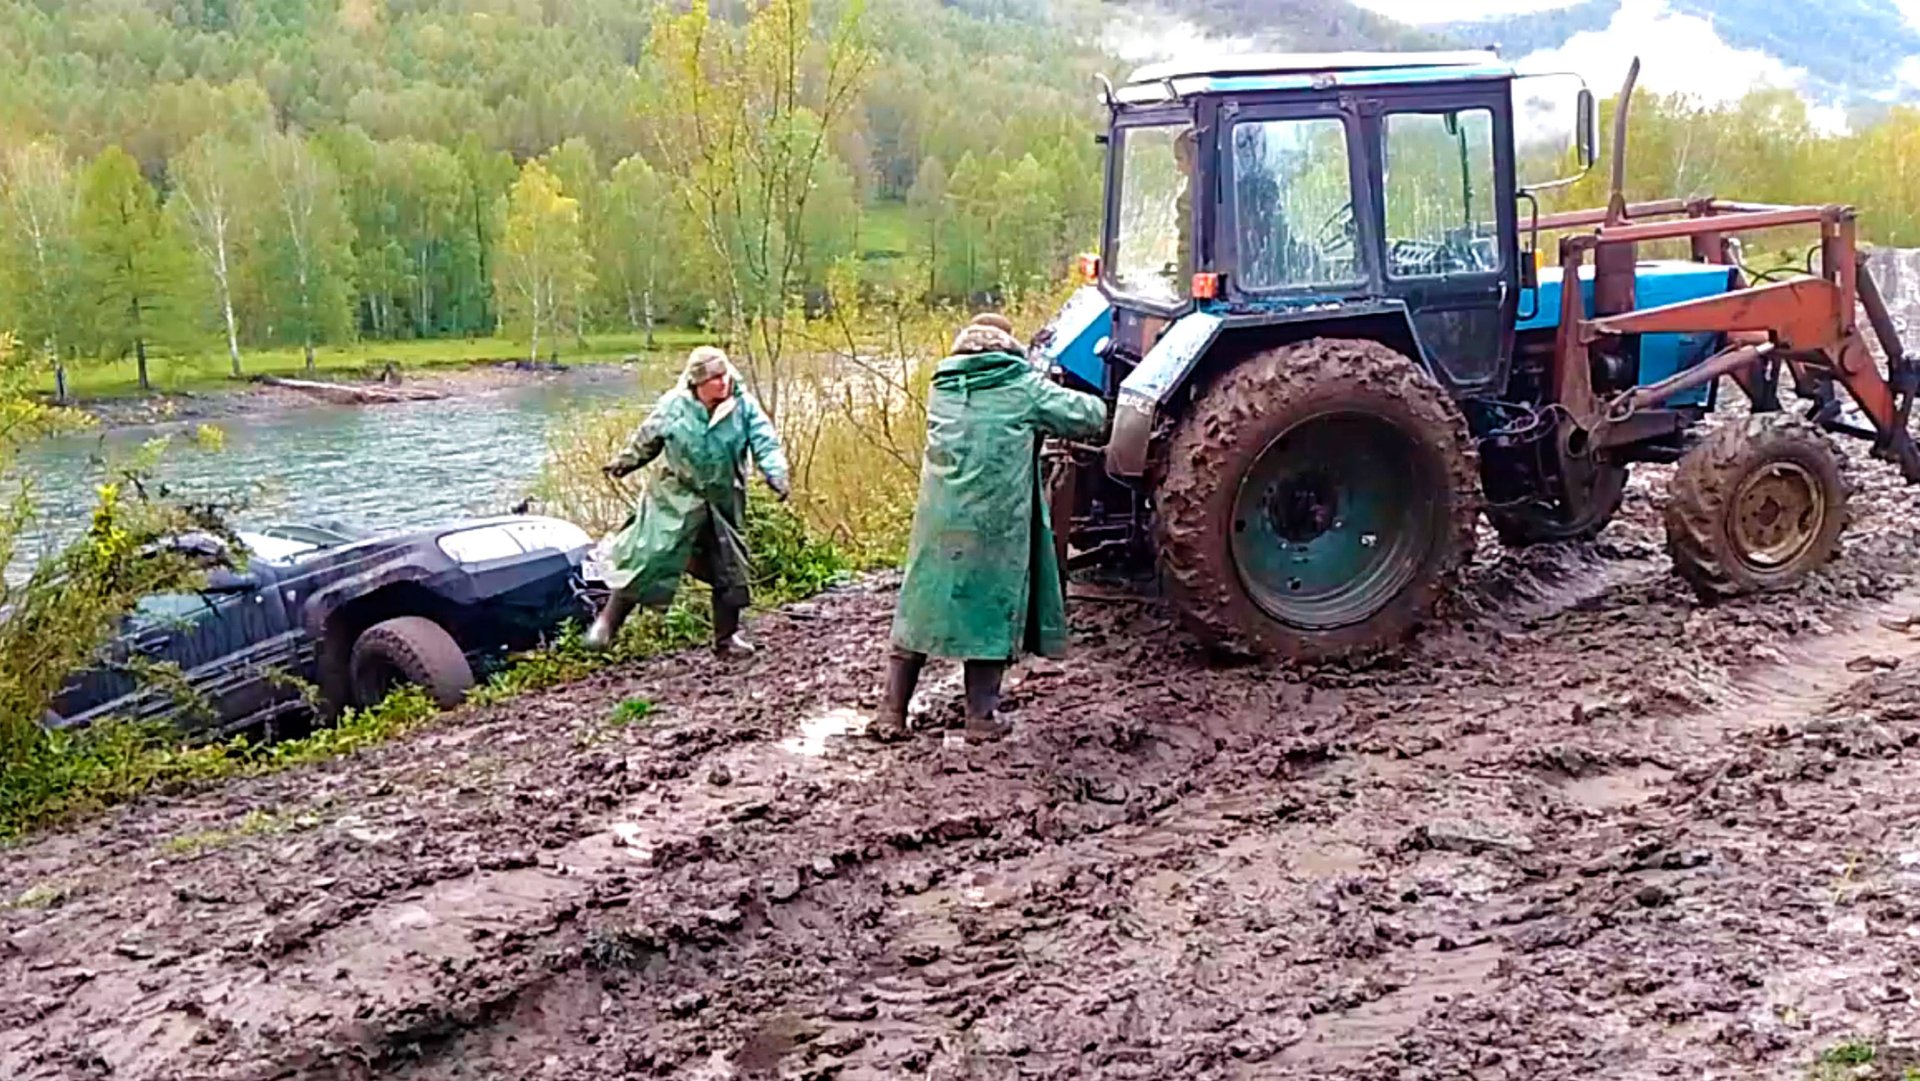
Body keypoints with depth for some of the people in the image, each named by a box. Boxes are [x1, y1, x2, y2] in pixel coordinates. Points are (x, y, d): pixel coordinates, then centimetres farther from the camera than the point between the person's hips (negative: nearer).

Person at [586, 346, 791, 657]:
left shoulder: (744, 406, -9)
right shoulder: (674, 405, -9)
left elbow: (766, 444, -15)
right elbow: (647, 439, 7)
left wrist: (777, 474, -32)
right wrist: (624, 463, 18)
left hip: (724, 504, 2)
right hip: (676, 500, -2)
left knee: (729, 571, 10)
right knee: (647, 559, -6)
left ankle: (727, 637, 26)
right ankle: (607, 623, 6)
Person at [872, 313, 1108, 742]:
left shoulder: (942, 388, 11)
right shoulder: (1024, 387, 0)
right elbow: (1087, 417, 4)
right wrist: (1096, 405, 27)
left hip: (938, 522, 3)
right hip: (996, 525, -3)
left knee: (920, 609, 10)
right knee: (991, 612, 8)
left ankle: (892, 713, 10)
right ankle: (982, 716, 11)